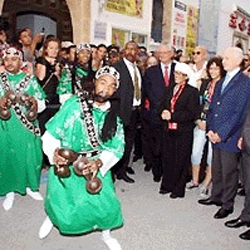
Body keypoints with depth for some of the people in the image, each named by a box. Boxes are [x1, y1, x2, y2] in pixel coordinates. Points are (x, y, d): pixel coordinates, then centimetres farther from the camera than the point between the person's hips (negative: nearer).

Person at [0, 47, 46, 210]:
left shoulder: (30, 80, 4)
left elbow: (42, 105, 4)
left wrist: (34, 102, -17)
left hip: (27, 127, 0)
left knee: (30, 156, 6)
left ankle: (31, 186, 27)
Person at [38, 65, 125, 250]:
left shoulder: (113, 116, -4)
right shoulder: (74, 104, -14)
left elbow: (116, 148, -9)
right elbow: (52, 132, -12)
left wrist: (99, 162, -25)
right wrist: (54, 152, -29)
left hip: (95, 166, 2)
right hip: (66, 165, -2)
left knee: (104, 201, -4)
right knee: (62, 205, 9)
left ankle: (106, 234, 29)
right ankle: (53, 216, 49)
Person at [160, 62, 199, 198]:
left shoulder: (192, 91, -7)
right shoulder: (170, 90, 13)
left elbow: (192, 114, -15)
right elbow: (165, 106, 18)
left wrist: (172, 115, -19)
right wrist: (164, 113, -5)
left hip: (183, 132, -6)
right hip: (169, 130, 6)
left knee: (180, 161, 4)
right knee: (167, 159, 12)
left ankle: (178, 190, 18)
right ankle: (167, 185, 28)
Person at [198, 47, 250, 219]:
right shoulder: (221, 83, 15)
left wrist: (222, 133, -16)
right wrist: (210, 129, -1)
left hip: (230, 137, -7)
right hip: (216, 135, 7)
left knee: (229, 172, 4)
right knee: (216, 169, 18)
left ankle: (227, 204, 19)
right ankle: (216, 196, 34)